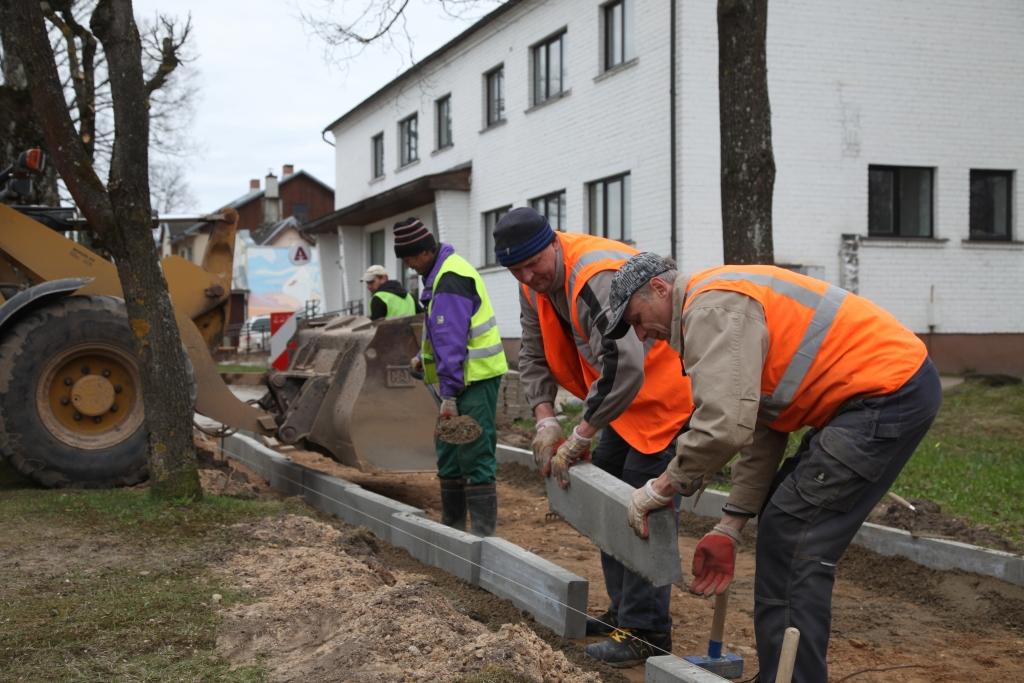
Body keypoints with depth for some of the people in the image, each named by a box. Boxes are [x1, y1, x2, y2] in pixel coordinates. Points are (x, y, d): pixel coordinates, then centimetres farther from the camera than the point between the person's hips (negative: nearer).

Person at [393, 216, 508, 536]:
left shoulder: (450, 279, -20)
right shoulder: (441, 272, 13)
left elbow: (452, 341, -24)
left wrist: (449, 394, -25)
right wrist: (424, 357, 18)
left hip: (475, 378, -11)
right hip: (465, 378, 11)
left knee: (475, 457, -10)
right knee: (449, 453, 17)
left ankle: (484, 532, -8)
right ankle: (452, 526, 27)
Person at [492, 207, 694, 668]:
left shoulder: (598, 279, -31)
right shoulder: (537, 287, 0)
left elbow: (623, 368, -37)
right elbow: (534, 355, 5)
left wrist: (579, 439, -29)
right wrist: (545, 421, -9)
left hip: (667, 393, -10)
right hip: (627, 397, 10)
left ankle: (646, 633, -1)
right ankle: (624, 611, 27)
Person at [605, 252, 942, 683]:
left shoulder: (712, 307, -14)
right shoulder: (721, 306, 19)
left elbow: (724, 424, -26)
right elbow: (761, 428, 18)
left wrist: (662, 488, -10)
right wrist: (729, 527, 14)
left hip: (888, 392, -11)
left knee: (791, 540, -8)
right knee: (783, 528, 16)